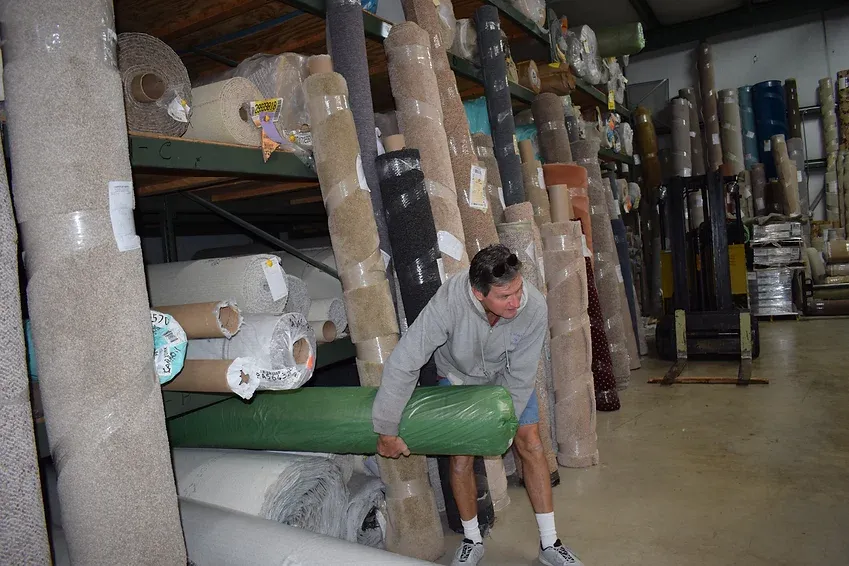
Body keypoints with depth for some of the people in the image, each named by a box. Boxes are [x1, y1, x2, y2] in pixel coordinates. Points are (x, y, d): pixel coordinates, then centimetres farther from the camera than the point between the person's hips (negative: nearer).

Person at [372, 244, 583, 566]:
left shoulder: (534, 308, -34)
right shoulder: (449, 302, -41)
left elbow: (518, 377, -21)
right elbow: (403, 364, -36)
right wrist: (387, 431, -31)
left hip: (507, 377, 1)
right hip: (458, 376, -1)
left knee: (530, 445, -2)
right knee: (460, 457, 0)